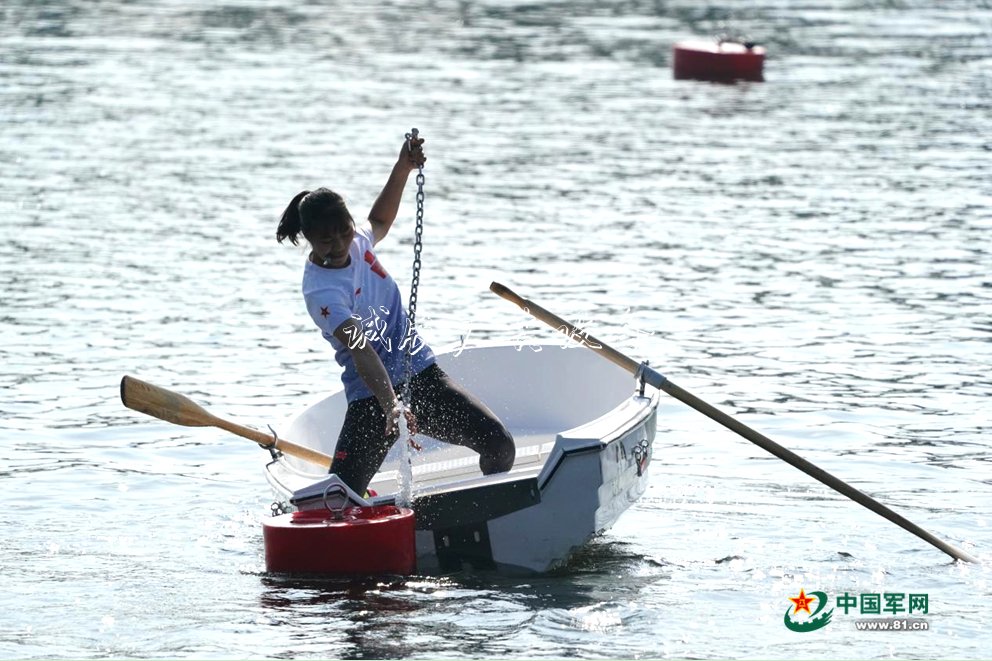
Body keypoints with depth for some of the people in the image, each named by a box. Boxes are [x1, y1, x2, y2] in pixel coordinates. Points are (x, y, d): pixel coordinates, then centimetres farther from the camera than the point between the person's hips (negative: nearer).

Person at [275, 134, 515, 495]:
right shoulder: (321, 292, -21)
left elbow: (379, 221, 29)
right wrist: (389, 404, -48)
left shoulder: (355, 241, 2)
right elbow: (360, 350, -35)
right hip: (373, 397, -6)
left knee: (499, 444, -12)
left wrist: (403, 168, 18)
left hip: (423, 375, 6)